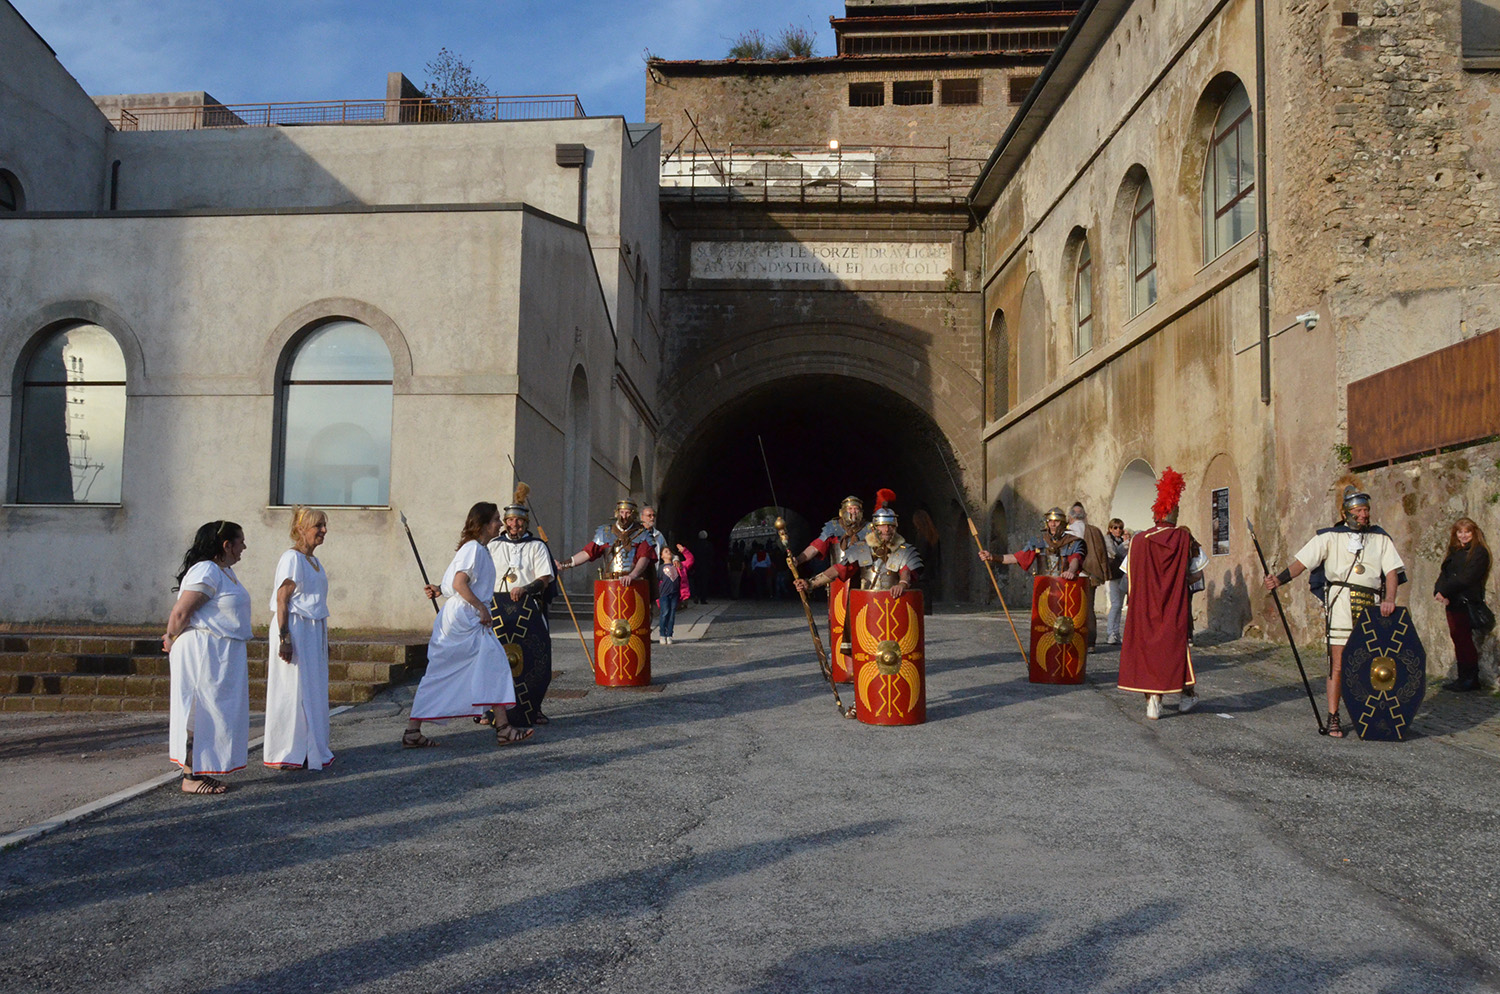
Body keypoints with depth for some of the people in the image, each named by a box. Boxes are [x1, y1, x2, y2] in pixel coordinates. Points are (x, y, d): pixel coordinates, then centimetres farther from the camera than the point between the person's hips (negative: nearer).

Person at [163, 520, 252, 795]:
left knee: (213, 713, 12)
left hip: (224, 654, 10)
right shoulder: (206, 572, -18)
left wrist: (172, 639, 15)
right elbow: (180, 612, -18)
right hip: (202, 651, -10)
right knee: (200, 713, -5)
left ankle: (199, 772, 19)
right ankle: (190, 777, 1)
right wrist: (172, 641, -3)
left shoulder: (225, 572, 15)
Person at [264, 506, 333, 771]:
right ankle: (288, 753, 4)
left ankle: (311, 749, 20)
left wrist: (323, 638, 21)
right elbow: (281, 600, -16)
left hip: (314, 632, 9)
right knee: (293, 690, -3)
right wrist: (284, 638, -22)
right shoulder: (292, 558, -12)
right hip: (295, 629, -9)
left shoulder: (313, 560, 14)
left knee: (312, 691, 12)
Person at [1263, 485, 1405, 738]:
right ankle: (1333, 718, 0)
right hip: (1340, 602, -3)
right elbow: (1302, 562, 1)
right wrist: (1279, 579, -15)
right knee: (1338, 664, -5)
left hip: (1370, 606, 3)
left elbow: (1392, 570, 7)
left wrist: (1389, 599, -11)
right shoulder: (1330, 537, 9)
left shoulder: (1380, 538, 16)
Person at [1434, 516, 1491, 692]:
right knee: (1458, 639, 8)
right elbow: (1444, 574, 10)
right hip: (1452, 603, 7)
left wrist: (1445, 591, -14)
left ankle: (1470, 679, 0)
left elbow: (1466, 578, -16)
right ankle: (1463, 678, 13)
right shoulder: (1454, 552, 17)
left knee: (1464, 640, -6)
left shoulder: (1479, 552, -6)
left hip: (1467, 603, -7)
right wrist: (1439, 591, -9)